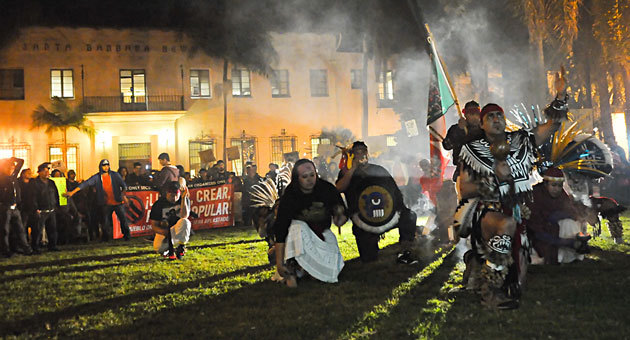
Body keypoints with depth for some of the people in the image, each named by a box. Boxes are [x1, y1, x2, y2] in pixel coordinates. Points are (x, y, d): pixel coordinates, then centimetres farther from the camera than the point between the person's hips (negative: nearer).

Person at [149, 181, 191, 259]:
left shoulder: (185, 200, -7)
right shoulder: (158, 204, -8)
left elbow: (184, 216, -22)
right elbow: (154, 225, -9)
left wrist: (183, 198, -28)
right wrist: (166, 232, -28)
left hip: (178, 230, 0)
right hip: (163, 231, 0)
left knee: (185, 222, -32)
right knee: (158, 248, -30)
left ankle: (181, 247, -14)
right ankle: (167, 250, 7)